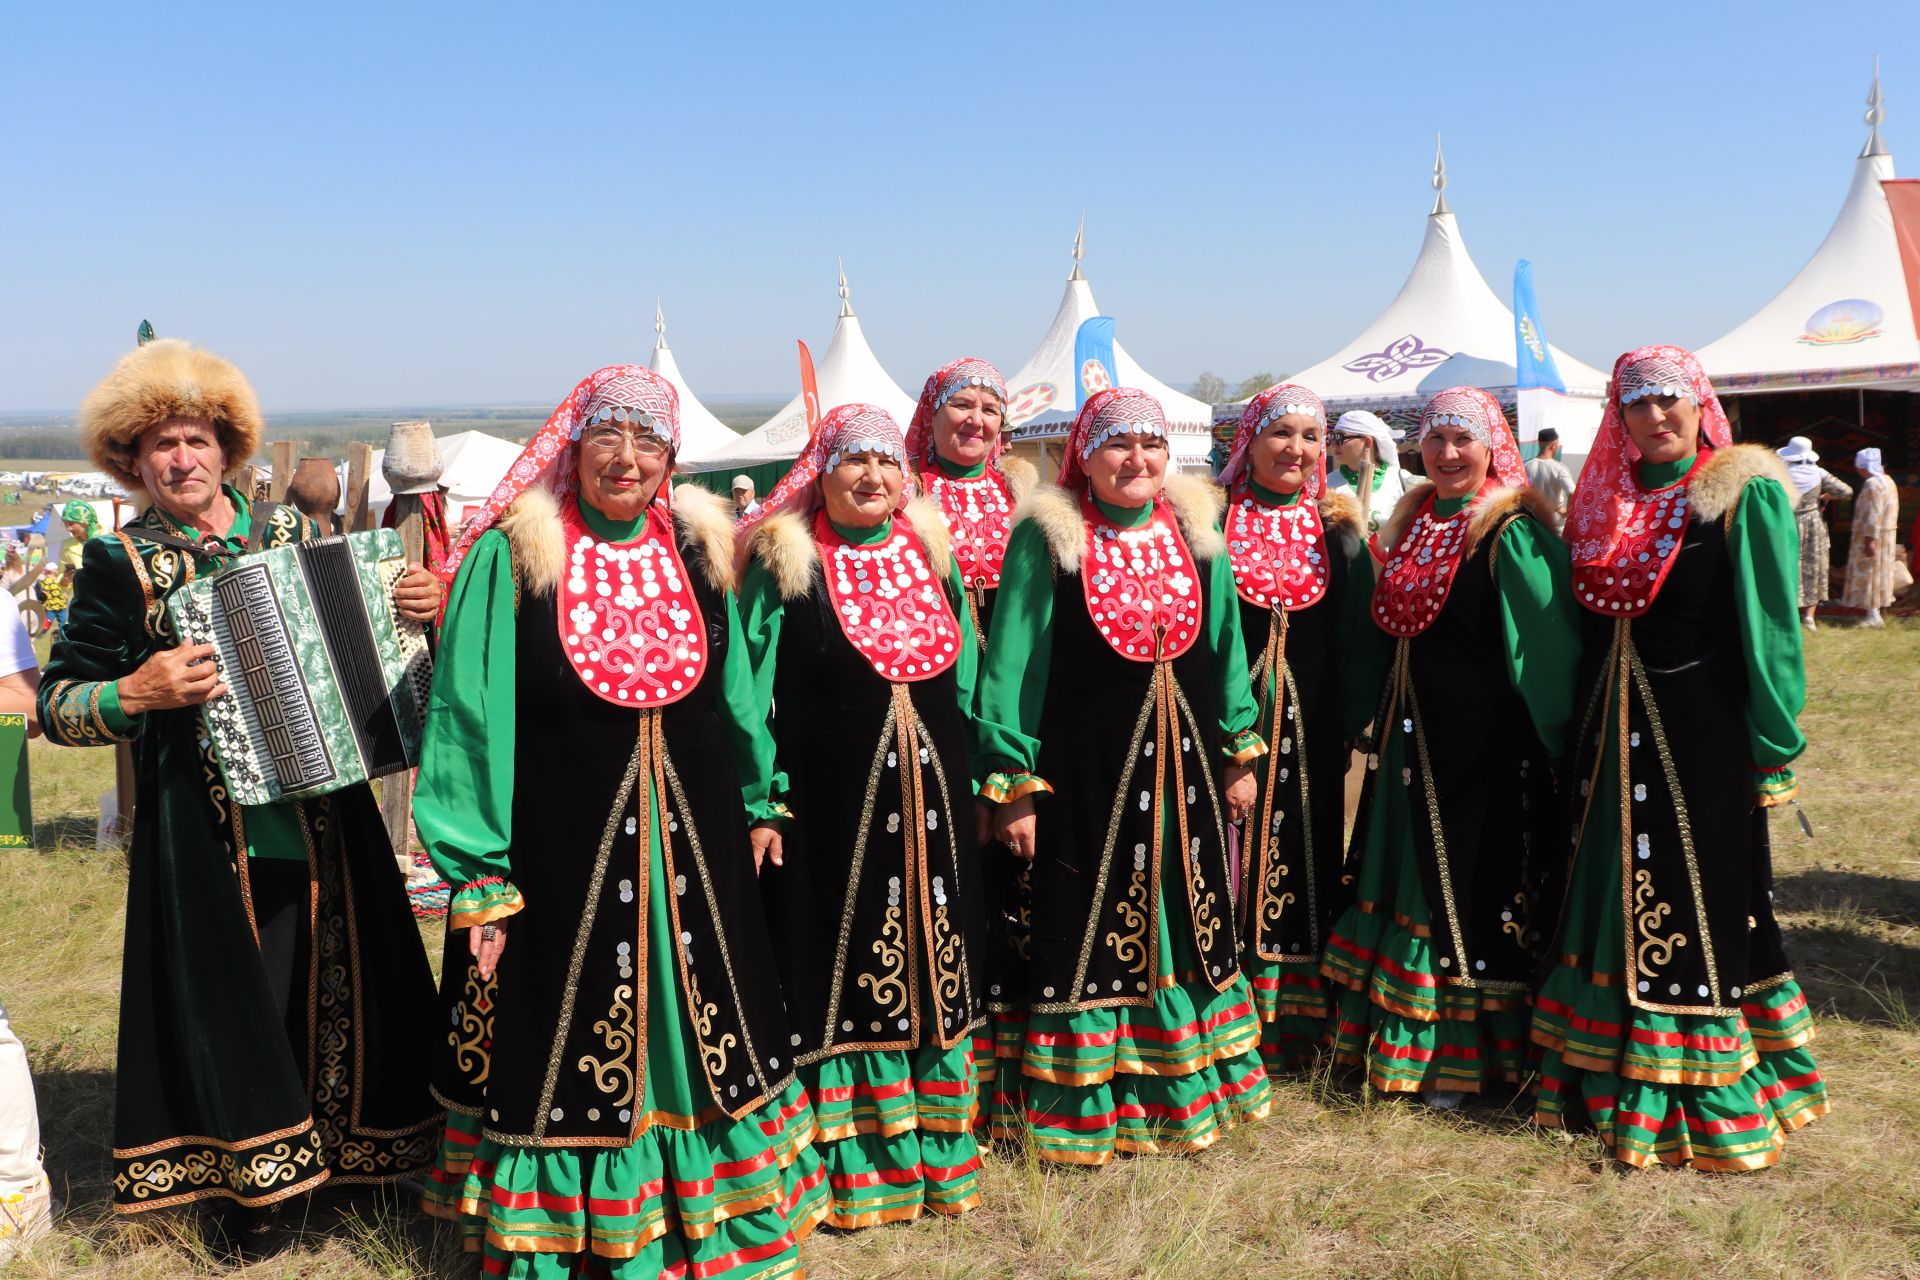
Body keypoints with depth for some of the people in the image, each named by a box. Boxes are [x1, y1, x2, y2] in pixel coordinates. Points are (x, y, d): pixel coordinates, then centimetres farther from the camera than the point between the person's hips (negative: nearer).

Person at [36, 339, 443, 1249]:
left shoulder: (290, 530, 6)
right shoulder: (120, 561, -2)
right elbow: (56, 703, -3)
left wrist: (423, 609, -4)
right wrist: (138, 694, -21)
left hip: (322, 810, 3)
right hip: (206, 826, -3)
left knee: (341, 979, 11)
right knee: (232, 996, 4)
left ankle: (360, 1147, 30)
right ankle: (241, 1183, 23)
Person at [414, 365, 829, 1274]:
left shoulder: (697, 551, 5)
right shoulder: (510, 557, -7)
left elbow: (737, 695, 15)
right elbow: (471, 721, -9)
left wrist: (757, 806, 18)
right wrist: (479, 883, -11)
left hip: (692, 849, 4)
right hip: (559, 853, -4)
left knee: (701, 1042, 15)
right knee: (563, 1056, 7)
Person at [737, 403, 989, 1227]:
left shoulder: (929, 554, 10)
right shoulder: (785, 564, -4)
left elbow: (965, 677, 15)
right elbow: (753, 690, -6)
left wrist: (988, 784, 13)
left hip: (932, 801, 5)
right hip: (828, 808, -4)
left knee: (932, 969, 12)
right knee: (838, 973, 4)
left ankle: (933, 1149, 28)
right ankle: (846, 1164, 18)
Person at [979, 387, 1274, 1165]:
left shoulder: (1193, 531, 6)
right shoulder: (1049, 538, -7)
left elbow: (1225, 645, 12)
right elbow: (1012, 662, -8)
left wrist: (1240, 752, 10)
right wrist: (1012, 783, -11)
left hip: (1186, 765, 5)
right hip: (1084, 770, -4)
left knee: (1190, 923, 15)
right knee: (1088, 935, 4)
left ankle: (1185, 1091, 33)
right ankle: (1087, 1110, 19)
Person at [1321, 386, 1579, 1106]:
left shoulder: (1514, 532, -12)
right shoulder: (1413, 523, 11)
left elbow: (1547, 647, -14)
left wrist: (1548, 743, -17)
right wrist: (1375, 709, 14)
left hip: (1488, 741, -7)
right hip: (1414, 730, 7)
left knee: (1474, 887, 2)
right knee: (1412, 876, 13)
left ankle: (1468, 1053, 16)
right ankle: (1400, 1035, 27)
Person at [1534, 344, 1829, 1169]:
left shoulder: (1744, 494, -6)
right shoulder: (1606, 503, 10)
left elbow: (1771, 629, -8)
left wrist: (1774, 752, -10)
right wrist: (1579, 741, 9)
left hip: (1706, 731, -5)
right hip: (1615, 739, 5)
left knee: (1698, 914, 1)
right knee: (1613, 901, 12)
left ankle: (1709, 1104, 17)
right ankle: (1612, 1079, 26)